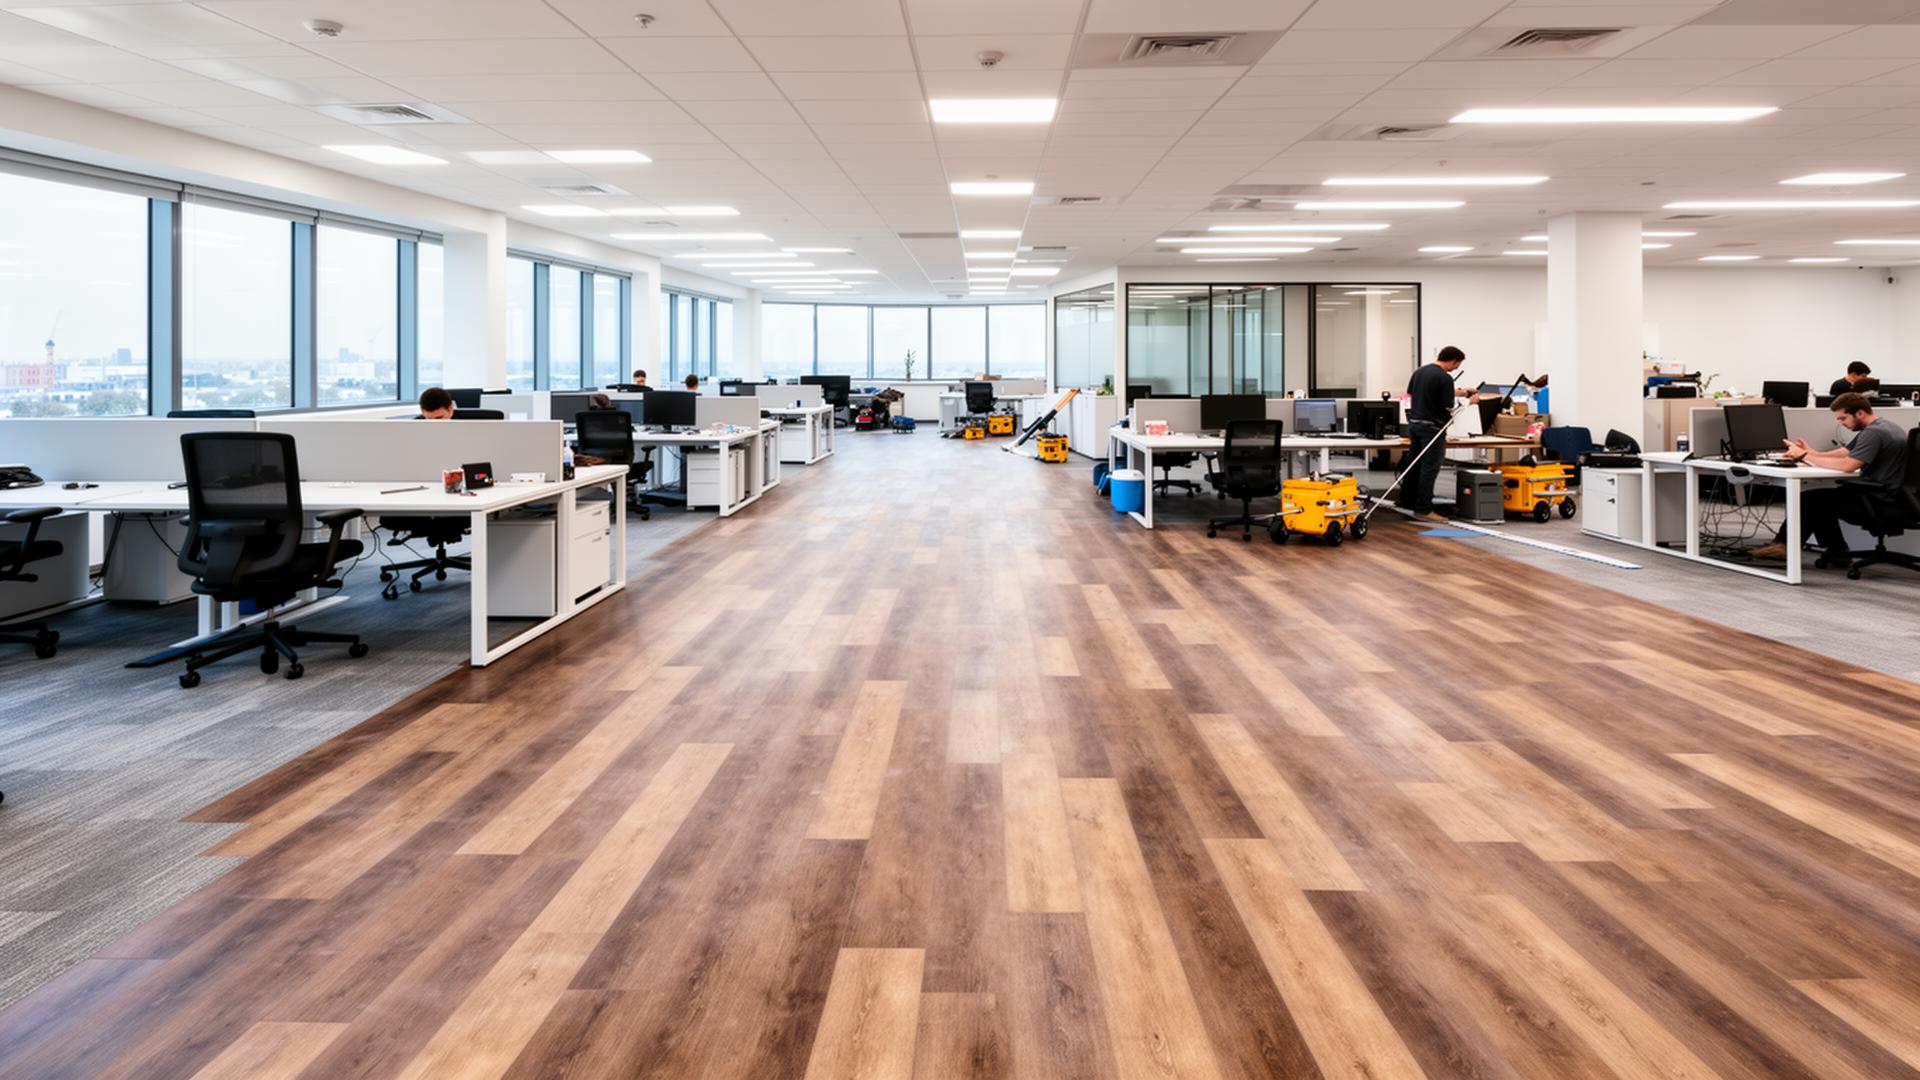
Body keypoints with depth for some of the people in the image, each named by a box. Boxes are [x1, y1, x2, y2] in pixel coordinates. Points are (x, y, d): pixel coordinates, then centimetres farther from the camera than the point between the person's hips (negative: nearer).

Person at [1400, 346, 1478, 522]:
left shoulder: (1419, 371, 8)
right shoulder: (1445, 377, -15)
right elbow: (1449, 407, -14)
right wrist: (1469, 401, 2)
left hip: (1414, 423, 8)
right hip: (1432, 428, -8)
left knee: (1413, 466, 14)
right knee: (1429, 470, -3)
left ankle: (1408, 501, 21)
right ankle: (1423, 510, -2)